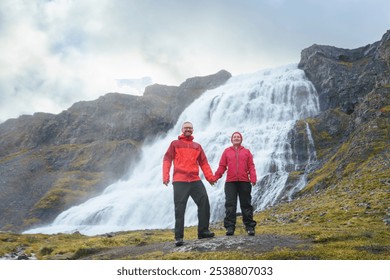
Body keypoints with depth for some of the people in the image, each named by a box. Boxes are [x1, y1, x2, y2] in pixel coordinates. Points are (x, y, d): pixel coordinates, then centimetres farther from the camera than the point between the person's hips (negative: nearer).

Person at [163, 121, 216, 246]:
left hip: (195, 181, 4)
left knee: (204, 203, -3)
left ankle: (203, 231, 10)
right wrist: (165, 176, -9)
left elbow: (204, 163, 16)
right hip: (179, 181, -3)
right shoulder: (175, 144, 11)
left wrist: (210, 177, 4)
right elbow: (167, 160, 4)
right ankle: (179, 237, -1)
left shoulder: (197, 146, 19)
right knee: (179, 209, -5)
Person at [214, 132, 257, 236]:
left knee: (246, 204, 6)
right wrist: (215, 177, -7)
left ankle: (250, 226, 11)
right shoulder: (227, 151, 11)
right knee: (230, 205, -4)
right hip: (230, 182, 0)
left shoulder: (246, 152, 12)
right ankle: (230, 227, -2)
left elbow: (251, 166, 5)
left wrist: (253, 178, -9)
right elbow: (222, 166, 6)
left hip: (244, 181, 0)